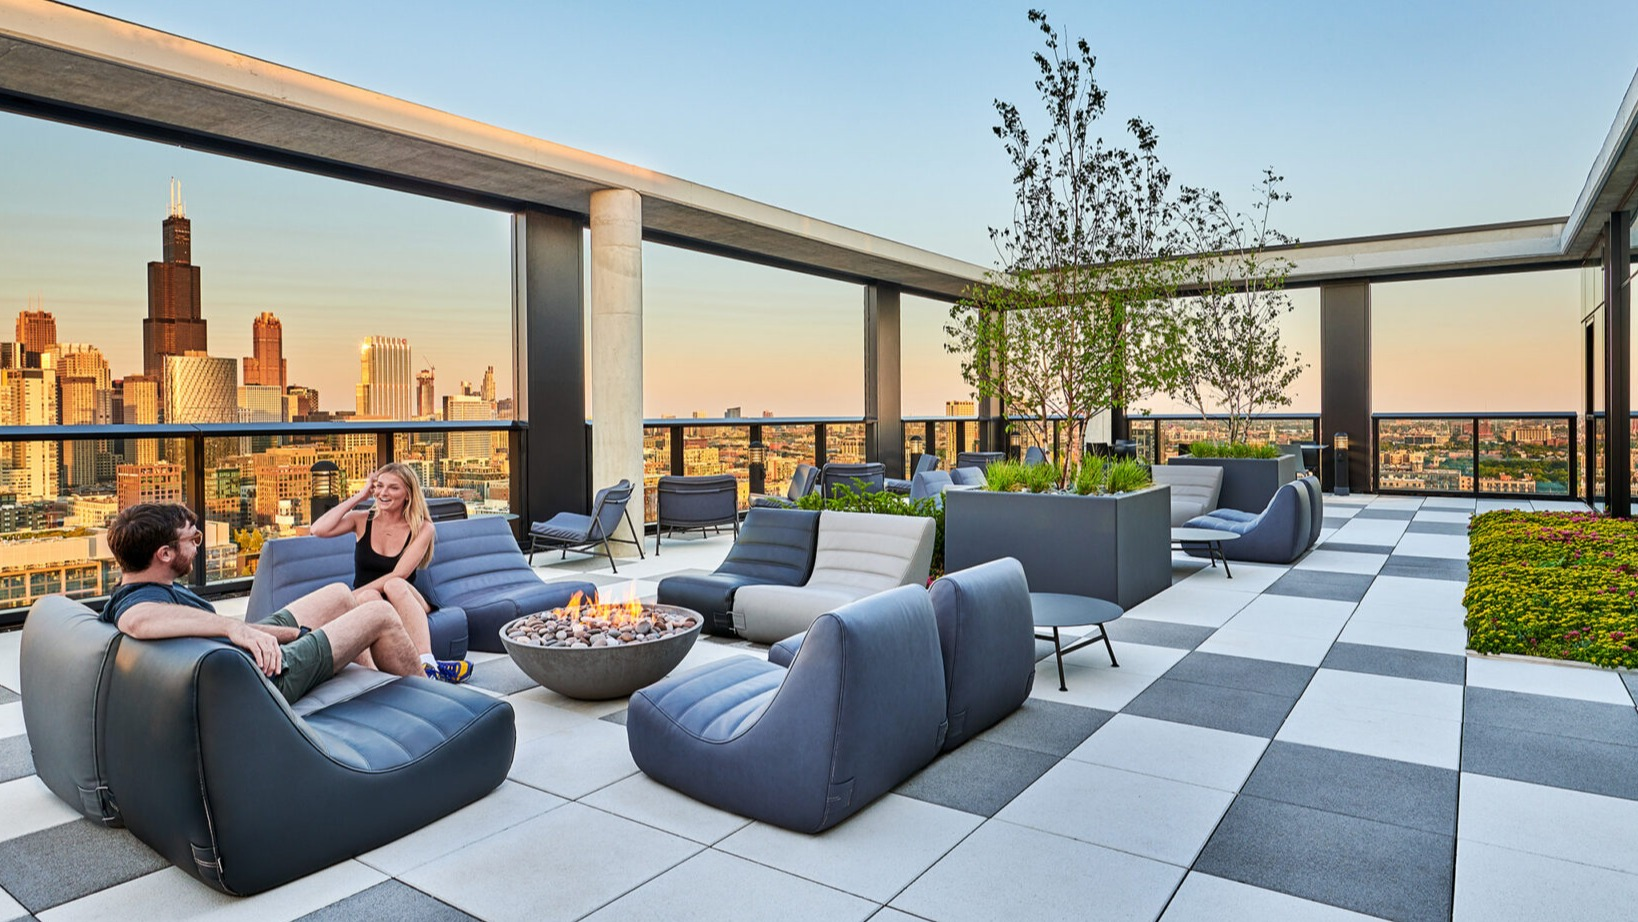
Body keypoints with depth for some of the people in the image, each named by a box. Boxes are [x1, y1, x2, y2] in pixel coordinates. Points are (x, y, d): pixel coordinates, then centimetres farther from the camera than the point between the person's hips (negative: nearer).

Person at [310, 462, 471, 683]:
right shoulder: (362, 520, 6)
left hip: (404, 603, -2)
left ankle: (426, 662, -50)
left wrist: (353, 595, -22)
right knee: (369, 597, -34)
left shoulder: (422, 528, -2)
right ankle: (430, 666, -50)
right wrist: (358, 496, -6)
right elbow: (318, 530, -12)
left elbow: (399, 574, -13)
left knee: (395, 585, -35)